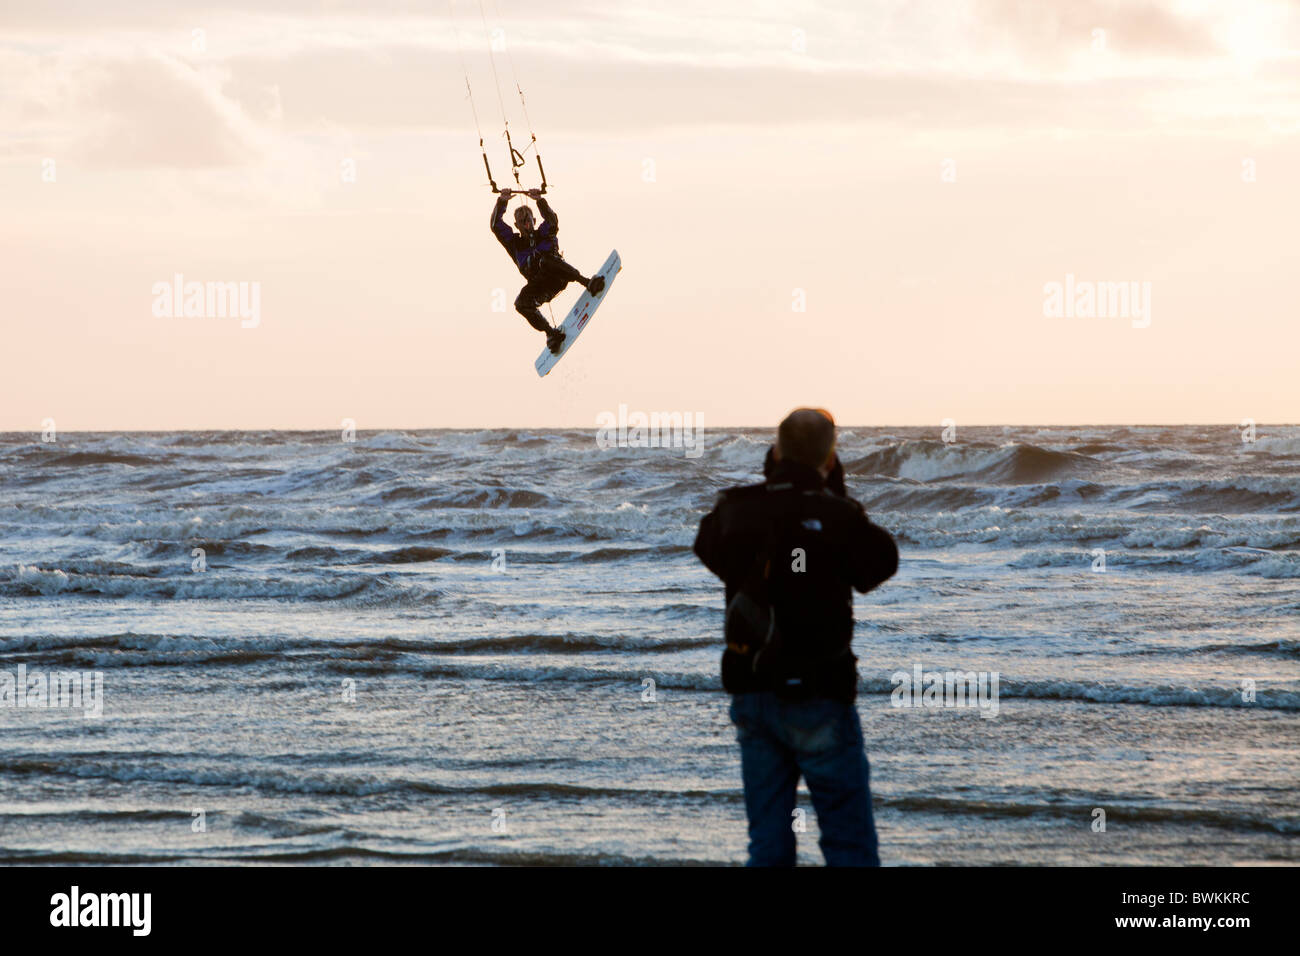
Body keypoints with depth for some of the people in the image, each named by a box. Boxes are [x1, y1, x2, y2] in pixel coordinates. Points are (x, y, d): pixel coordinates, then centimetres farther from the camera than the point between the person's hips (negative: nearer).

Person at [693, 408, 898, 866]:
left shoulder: (737, 510, -2)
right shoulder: (837, 517, -14)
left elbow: (707, 545, 21)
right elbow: (883, 561, 4)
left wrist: (768, 486, 14)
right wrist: (836, 494, 5)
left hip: (750, 693, 5)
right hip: (816, 696, -5)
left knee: (768, 844, 12)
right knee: (850, 844, 2)